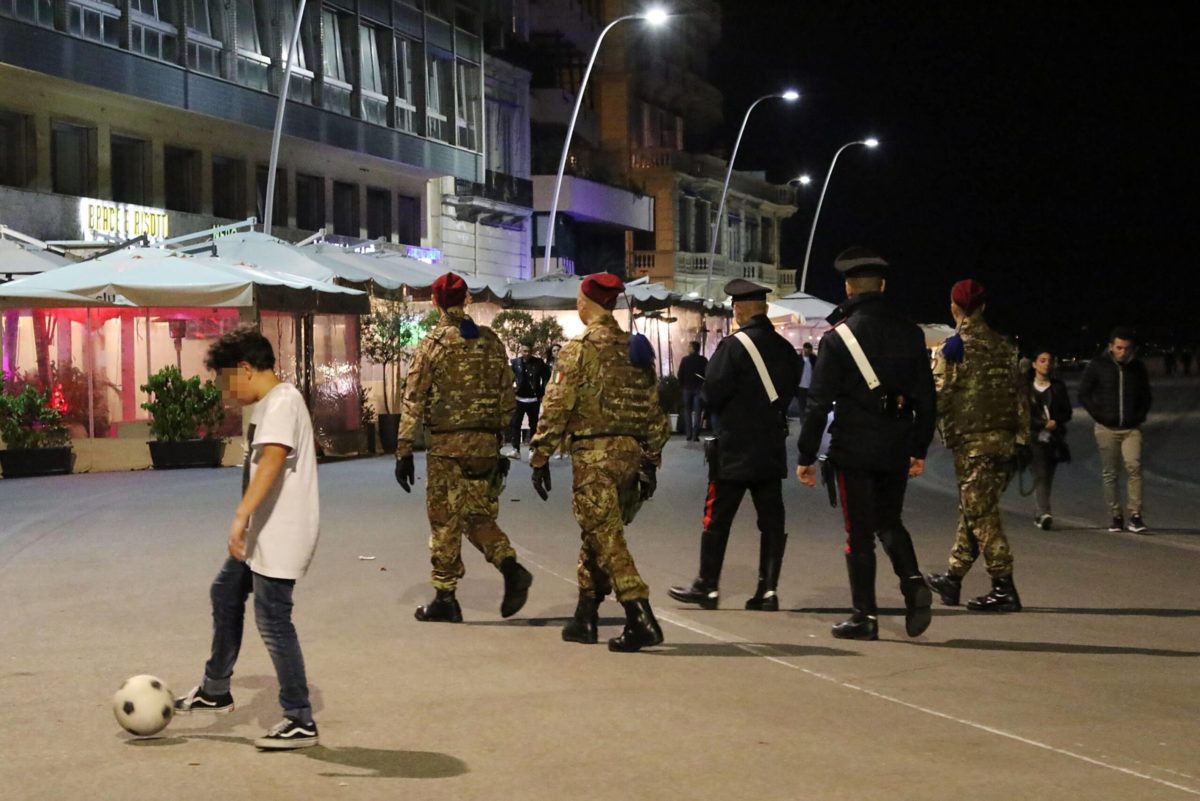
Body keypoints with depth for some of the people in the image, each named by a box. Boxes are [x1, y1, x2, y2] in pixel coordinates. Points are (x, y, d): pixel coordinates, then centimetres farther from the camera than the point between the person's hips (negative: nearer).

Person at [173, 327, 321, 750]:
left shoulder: (281, 403, -18)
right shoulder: (270, 403, 14)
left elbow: (271, 461, -32)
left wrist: (241, 517, -39)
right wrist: (246, 522, 26)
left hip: (281, 536, -11)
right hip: (263, 533, 11)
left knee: (273, 620, -7)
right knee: (225, 593, 22)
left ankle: (300, 722, 0)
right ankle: (215, 691, 36)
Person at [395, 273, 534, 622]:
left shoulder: (433, 343, -6)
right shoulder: (491, 340, 7)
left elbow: (413, 400, -9)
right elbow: (506, 396, 10)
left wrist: (404, 451, -6)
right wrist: (498, 440, 18)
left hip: (447, 444, -4)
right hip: (486, 442, 4)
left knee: (445, 521, 4)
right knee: (478, 515, 16)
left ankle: (445, 599, 9)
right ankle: (511, 569, -6)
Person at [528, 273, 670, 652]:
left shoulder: (580, 349, -8)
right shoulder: (636, 349, 11)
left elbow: (557, 407, -11)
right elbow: (652, 409, 13)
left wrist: (540, 457, -5)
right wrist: (650, 460, 18)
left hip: (594, 453, -7)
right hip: (630, 451, 7)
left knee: (606, 537, -6)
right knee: (597, 534, 18)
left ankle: (641, 620, -16)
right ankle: (585, 617, 22)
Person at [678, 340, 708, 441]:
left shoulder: (685, 360, -4)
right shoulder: (703, 360, -4)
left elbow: (680, 374, -5)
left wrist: (682, 385, 8)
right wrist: (704, 385, 8)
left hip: (687, 388, 0)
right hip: (699, 388, 0)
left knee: (687, 411, 10)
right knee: (697, 412, 1)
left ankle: (689, 435, 4)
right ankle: (695, 435, -8)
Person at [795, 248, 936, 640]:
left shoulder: (838, 336, -9)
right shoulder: (909, 333, 4)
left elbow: (820, 402, -10)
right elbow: (926, 397, 8)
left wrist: (806, 456, -4)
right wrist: (920, 449, 17)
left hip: (854, 449, -4)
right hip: (896, 450, 4)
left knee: (859, 534, 4)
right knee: (889, 522, 20)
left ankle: (865, 616, 6)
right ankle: (913, 583, -2)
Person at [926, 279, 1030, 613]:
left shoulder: (955, 347, -8)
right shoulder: (1003, 346, 11)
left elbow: (939, 396, -10)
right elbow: (1019, 395, 11)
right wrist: (1022, 436, 14)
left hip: (972, 441, -7)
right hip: (1005, 441, 7)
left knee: (981, 514, -4)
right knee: (973, 510, 16)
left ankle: (1004, 589, -7)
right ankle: (953, 577, 26)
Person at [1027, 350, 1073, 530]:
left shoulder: (1058, 386, 12)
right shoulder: (1025, 387, 3)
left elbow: (1067, 412, 11)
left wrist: (1056, 421, -10)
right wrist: (1043, 424, -9)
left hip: (1054, 439, 3)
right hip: (1034, 438, -3)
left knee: (1047, 477, 5)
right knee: (1040, 474, -16)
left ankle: (1039, 514, 18)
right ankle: (1044, 514, -26)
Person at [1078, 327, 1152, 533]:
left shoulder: (1138, 367, 7)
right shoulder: (1097, 366, 0)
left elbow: (1146, 397, 19)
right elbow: (1083, 394, 4)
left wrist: (1140, 416, 5)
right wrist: (1099, 415, -3)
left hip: (1131, 429, 1)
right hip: (1106, 429, 0)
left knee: (1134, 467, -16)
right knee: (1110, 475, 3)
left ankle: (1135, 516, -16)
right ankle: (1116, 517, 11)